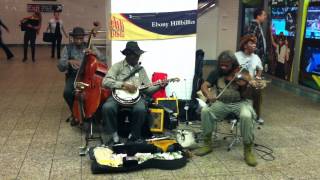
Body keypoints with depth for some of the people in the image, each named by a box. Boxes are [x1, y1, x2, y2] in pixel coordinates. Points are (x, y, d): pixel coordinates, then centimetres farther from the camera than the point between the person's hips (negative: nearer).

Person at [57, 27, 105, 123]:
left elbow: (103, 59, -3)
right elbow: (60, 67, -6)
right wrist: (69, 62, -27)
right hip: (73, 76, 0)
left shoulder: (90, 47, 5)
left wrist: (94, 53, -21)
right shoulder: (68, 48, 2)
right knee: (67, 92, -29)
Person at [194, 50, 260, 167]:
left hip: (240, 103, -2)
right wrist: (208, 95, -32)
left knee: (246, 116, -36)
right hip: (222, 103, 3)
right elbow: (204, 85, -10)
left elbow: (245, 96, -12)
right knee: (205, 111, -25)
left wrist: (248, 86, -34)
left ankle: (248, 149, -16)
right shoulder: (217, 73, -1)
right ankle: (207, 144, -7)